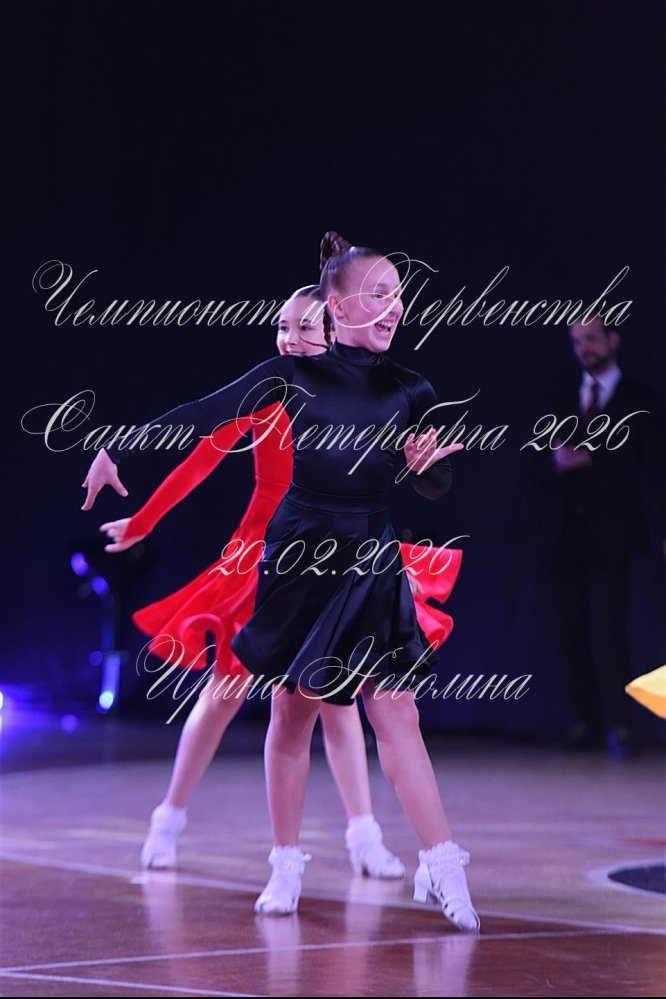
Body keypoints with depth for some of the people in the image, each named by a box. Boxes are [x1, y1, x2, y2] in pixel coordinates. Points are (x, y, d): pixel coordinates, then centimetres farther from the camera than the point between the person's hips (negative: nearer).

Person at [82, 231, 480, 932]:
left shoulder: (410, 390, 2)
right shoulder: (296, 375, -3)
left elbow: (437, 488, 5)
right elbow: (206, 414, 0)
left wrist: (426, 464, -19)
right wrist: (117, 449, -1)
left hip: (369, 565, 1)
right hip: (298, 558, -1)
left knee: (395, 714, -7)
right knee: (292, 710, 5)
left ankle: (442, 867, -6)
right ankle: (286, 867, 18)